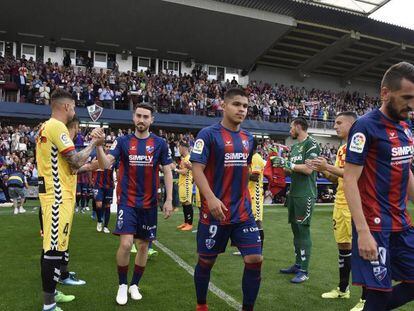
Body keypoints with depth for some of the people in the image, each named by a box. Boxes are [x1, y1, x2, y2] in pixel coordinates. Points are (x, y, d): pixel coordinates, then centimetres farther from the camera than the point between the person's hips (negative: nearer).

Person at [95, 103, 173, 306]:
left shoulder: (160, 143, -1)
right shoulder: (123, 141, -1)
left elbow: (167, 172, 1)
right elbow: (105, 164, -12)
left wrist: (169, 200, -5)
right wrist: (98, 145, -31)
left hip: (149, 203, 2)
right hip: (127, 201, -2)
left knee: (143, 245, 10)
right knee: (126, 243, -12)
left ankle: (134, 285, 29)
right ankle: (122, 285, 12)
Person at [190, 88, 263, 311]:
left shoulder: (248, 138, 11)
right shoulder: (208, 134, -8)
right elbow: (197, 169, -14)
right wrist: (211, 198, -25)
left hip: (243, 211, 5)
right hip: (215, 211, -5)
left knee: (255, 259, -1)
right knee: (206, 260, 10)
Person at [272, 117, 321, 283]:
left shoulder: (311, 144, -10)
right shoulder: (295, 146, 17)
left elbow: (308, 169, -18)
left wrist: (288, 163, -12)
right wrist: (281, 164, 7)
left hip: (305, 195, -9)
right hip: (294, 193, 9)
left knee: (303, 231, -5)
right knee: (295, 230, 14)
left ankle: (304, 271, 3)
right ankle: (298, 265, 26)